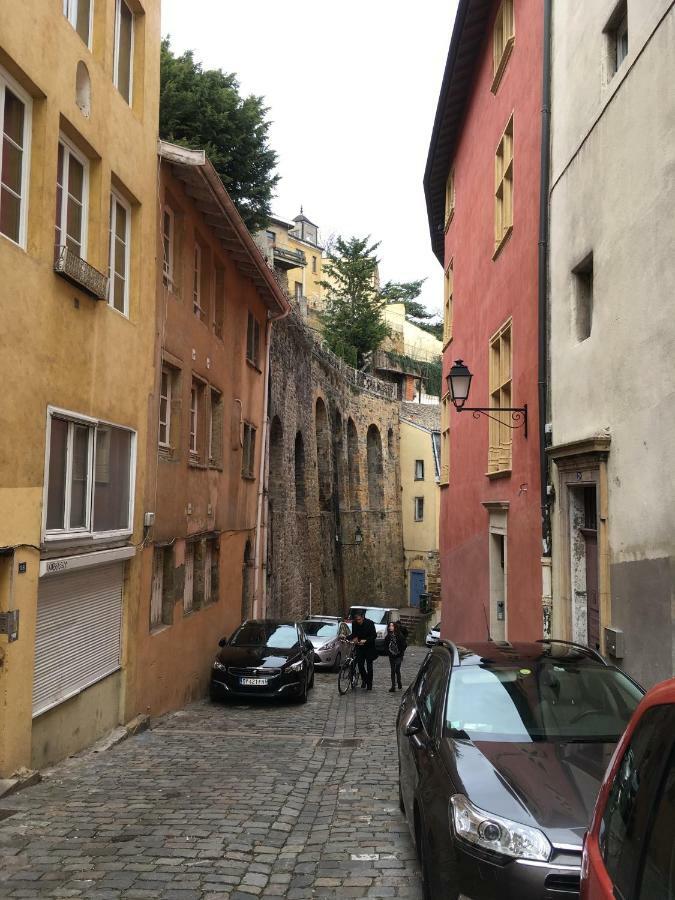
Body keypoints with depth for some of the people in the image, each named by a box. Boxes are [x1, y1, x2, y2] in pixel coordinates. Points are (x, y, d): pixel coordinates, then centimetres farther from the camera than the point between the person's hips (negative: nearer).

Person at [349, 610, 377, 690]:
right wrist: (354, 638, -17)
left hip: (369, 647, -3)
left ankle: (369, 684, 10)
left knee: (369, 666, -1)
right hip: (359, 646, 3)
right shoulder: (354, 623, -5)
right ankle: (364, 679, 22)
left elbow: (374, 635, -14)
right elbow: (353, 634, 6)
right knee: (360, 664, -2)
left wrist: (365, 640, -27)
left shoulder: (369, 623, -15)